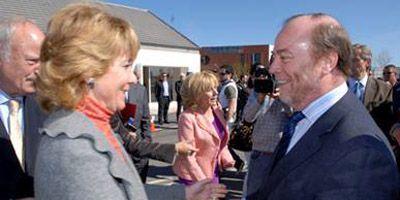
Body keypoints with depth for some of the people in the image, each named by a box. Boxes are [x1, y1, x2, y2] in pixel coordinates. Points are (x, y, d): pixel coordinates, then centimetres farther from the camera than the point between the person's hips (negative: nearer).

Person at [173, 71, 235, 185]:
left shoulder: (217, 111, 0)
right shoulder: (188, 117, -21)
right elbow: (188, 155, -20)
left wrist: (226, 158, -6)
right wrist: (201, 181, -23)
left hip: (213, 173, 7)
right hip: (193, 177, -7)